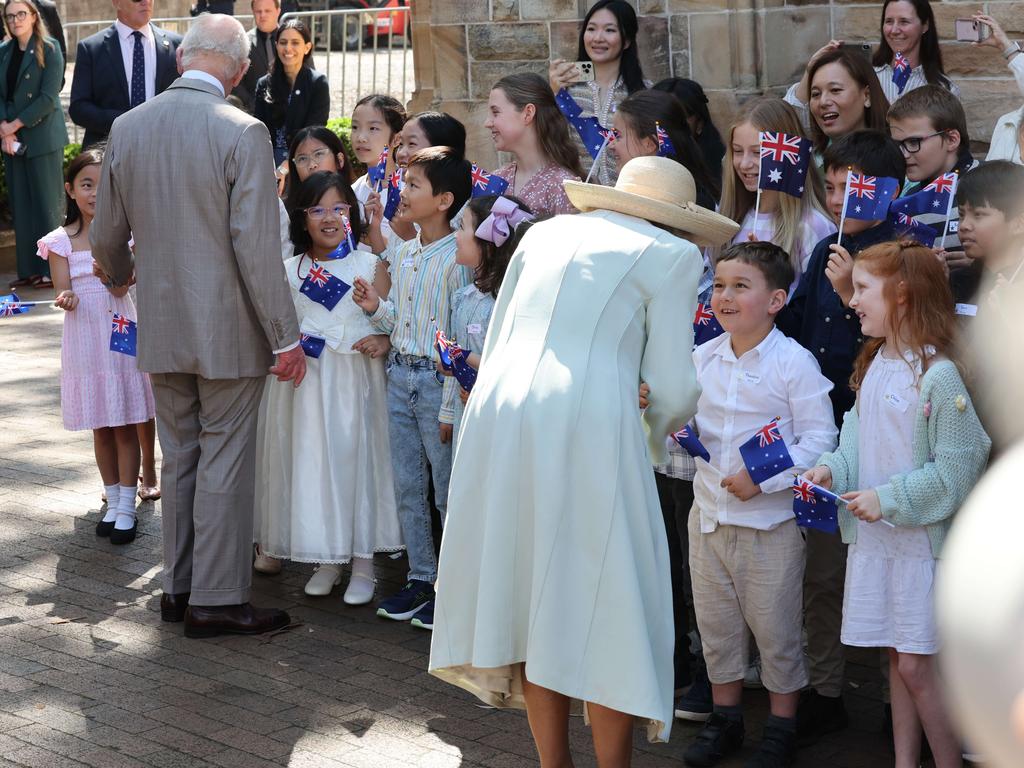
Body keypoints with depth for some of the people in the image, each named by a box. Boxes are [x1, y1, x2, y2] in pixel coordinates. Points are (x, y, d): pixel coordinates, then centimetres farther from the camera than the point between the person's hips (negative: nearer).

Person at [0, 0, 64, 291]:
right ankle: (28, 269, 12)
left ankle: (51, 269, 2)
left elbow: (48, 98, -11)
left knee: (47, 203, -2)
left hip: (43, 137, -5)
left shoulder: (49, 50, -5)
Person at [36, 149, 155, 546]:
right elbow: (64, 290, -9)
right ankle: (113, 503, 23)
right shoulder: (61, 241, -1)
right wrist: (66, 299, -31)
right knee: (101, 428, 10)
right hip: (84, 338, 1)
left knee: (126, 426, 1)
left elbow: (121, 287, -10)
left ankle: (126, 508, 9)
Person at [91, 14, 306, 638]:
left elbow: (107, 235, 11)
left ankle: (179, 587, 24)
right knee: (225, 462, 3)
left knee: (180, 460, 17)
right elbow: (257, 247, -18)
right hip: (228, 330, -5)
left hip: (160, 328, 5)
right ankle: (217, 599, 8)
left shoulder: (126, 128, 2)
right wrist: (286, 337, -10)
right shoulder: (243, 134, -15)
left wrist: (120, 276, 34)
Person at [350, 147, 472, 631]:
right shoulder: (400, 253, 8)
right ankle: (421, 579, 24)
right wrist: (376, 308, -4)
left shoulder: (457, 258, -15)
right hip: (399, 374, 8)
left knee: (449, 492, 1)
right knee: (407, 489, 13)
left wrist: (451, 407, -16)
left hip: (438, 378, -8)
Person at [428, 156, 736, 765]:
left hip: (498, 412, 6)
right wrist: (658, 430, 25)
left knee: (531, 589, 14)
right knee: (606, 598, 4)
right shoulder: (671, 255, 9)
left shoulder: (545, 232, 24)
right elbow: (672, 387, 5)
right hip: (589, 421, -5)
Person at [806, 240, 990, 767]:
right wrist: (832, 468, -3)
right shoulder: (872, 367, 8)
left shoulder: (939, 375, -18)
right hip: (872, 536, 7)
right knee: (898, 659, 14)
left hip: (920, 538, -7)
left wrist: (888, 500, -18)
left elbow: (956, 469, -18)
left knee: (916, 664, -4)